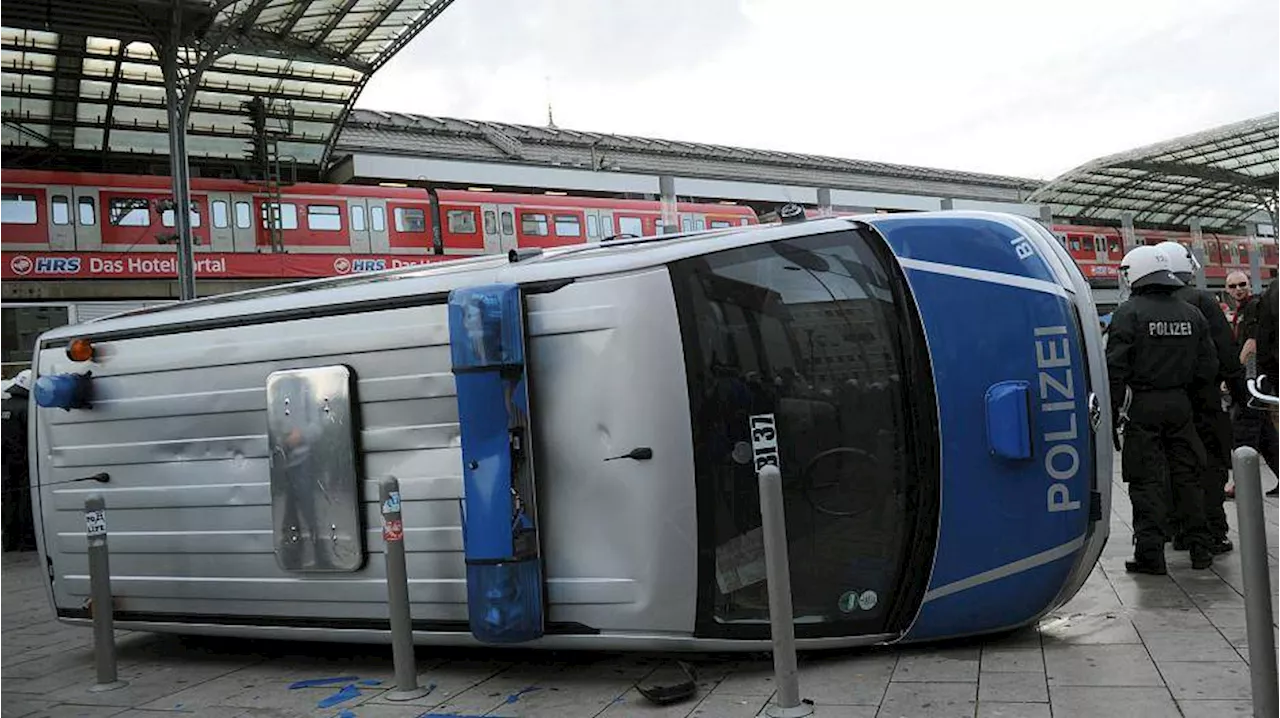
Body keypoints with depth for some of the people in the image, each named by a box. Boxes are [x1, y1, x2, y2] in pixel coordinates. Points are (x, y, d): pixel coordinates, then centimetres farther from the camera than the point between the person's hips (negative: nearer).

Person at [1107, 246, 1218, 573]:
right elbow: (1208, 366, 9)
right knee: (1187, 476, 13)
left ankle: (1150, 552, 0)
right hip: (1180, 405, 5)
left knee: (1146, 481, -1)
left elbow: (1116, 367, -14)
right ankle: (1199, 548, 19)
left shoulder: (1128, 313, -10)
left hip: (1142, 407, -5)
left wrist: (1113, 410, -8)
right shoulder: (1192, 314, 8)